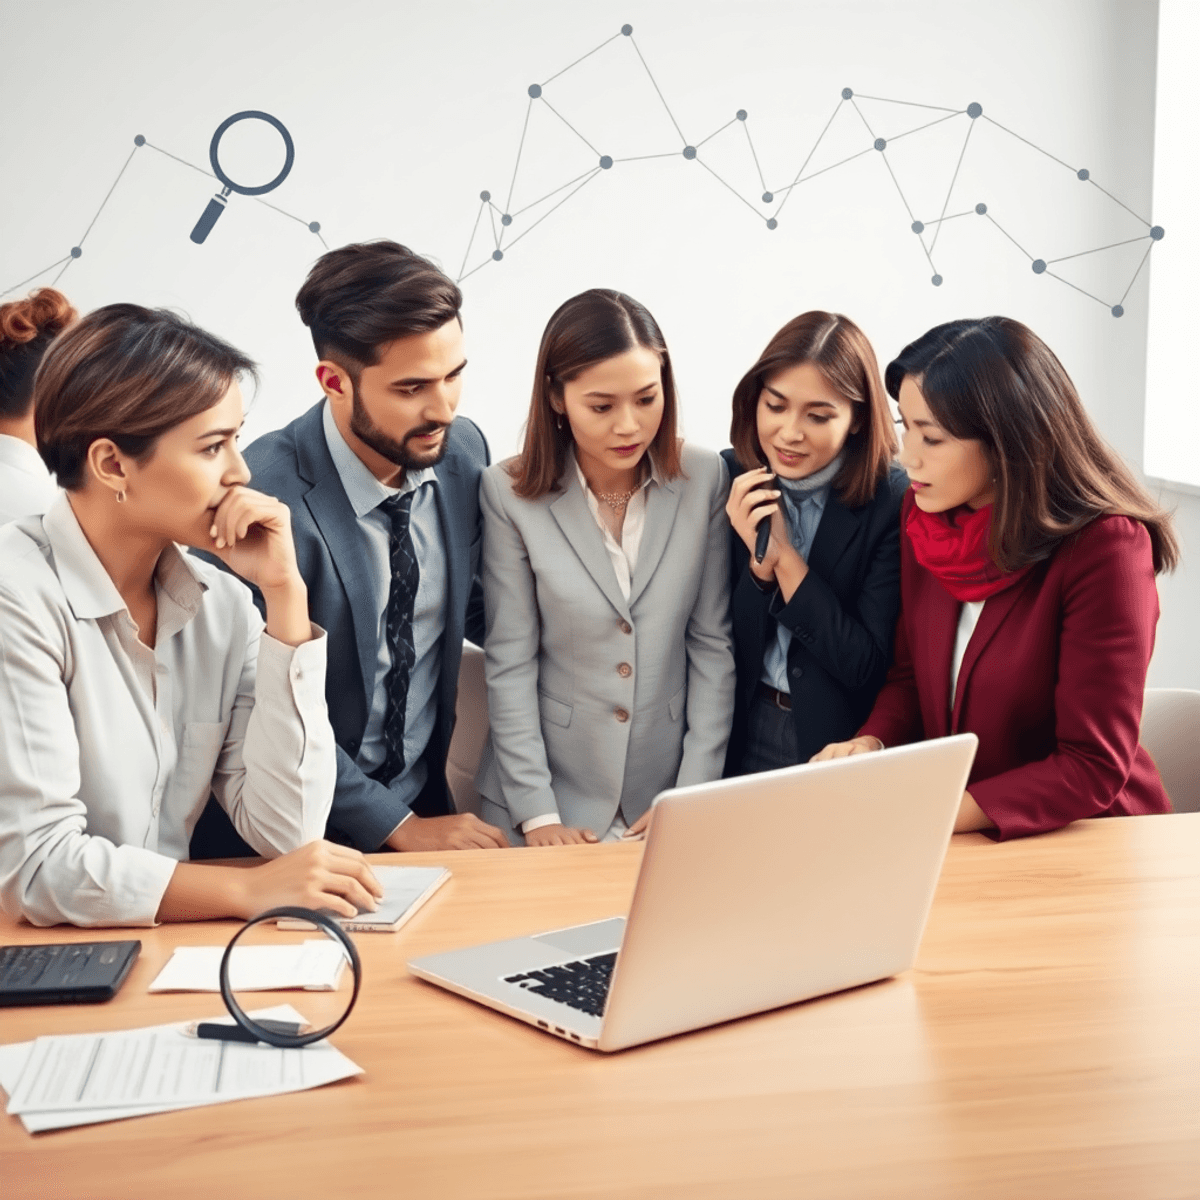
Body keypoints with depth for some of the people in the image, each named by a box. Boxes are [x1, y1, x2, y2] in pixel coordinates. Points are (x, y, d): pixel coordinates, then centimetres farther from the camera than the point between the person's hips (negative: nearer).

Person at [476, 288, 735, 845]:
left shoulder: (703, 480, -5)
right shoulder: (509, 494, -9)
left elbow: (712, 645, -1)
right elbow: (510, 664, -7)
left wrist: (694, 798, -5)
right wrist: (537, 815, -10)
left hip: (665, 792, 2)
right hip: (552, 794, -1)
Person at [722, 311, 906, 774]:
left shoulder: (896, 502, -16)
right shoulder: (728, 481, -7)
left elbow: (867, 667, -18)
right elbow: (720, 644, -4)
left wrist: (786, 557, -22)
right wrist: (760, 563, -20)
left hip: (842, 744, -3)